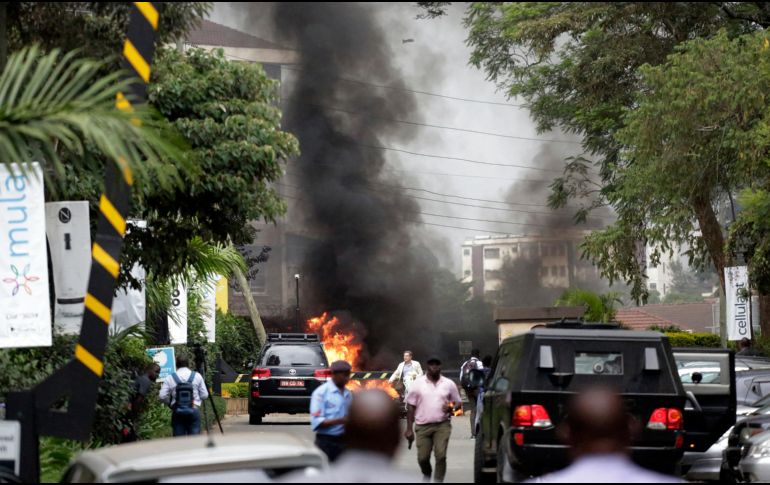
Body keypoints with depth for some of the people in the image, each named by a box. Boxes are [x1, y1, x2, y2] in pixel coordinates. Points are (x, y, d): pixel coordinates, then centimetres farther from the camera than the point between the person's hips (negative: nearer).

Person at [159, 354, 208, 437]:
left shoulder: (170, 378, 1)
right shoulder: (197, 376, 2)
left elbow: (162, 397, -4)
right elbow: (204, 395, 3)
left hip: (177, 413, 0)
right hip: (194, 411, 0)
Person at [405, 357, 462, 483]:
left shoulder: (449, 384, 6)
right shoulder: (418, 384, 4)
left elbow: (458, 403, 14)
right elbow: (411, 407, 6)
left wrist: (452, 408, -10)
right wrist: (409, 428, 1)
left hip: (442, 426, 0)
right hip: (423, 426, 0)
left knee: (441, 456, -13)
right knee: (422, 457, 2)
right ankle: (427, 475, 33)